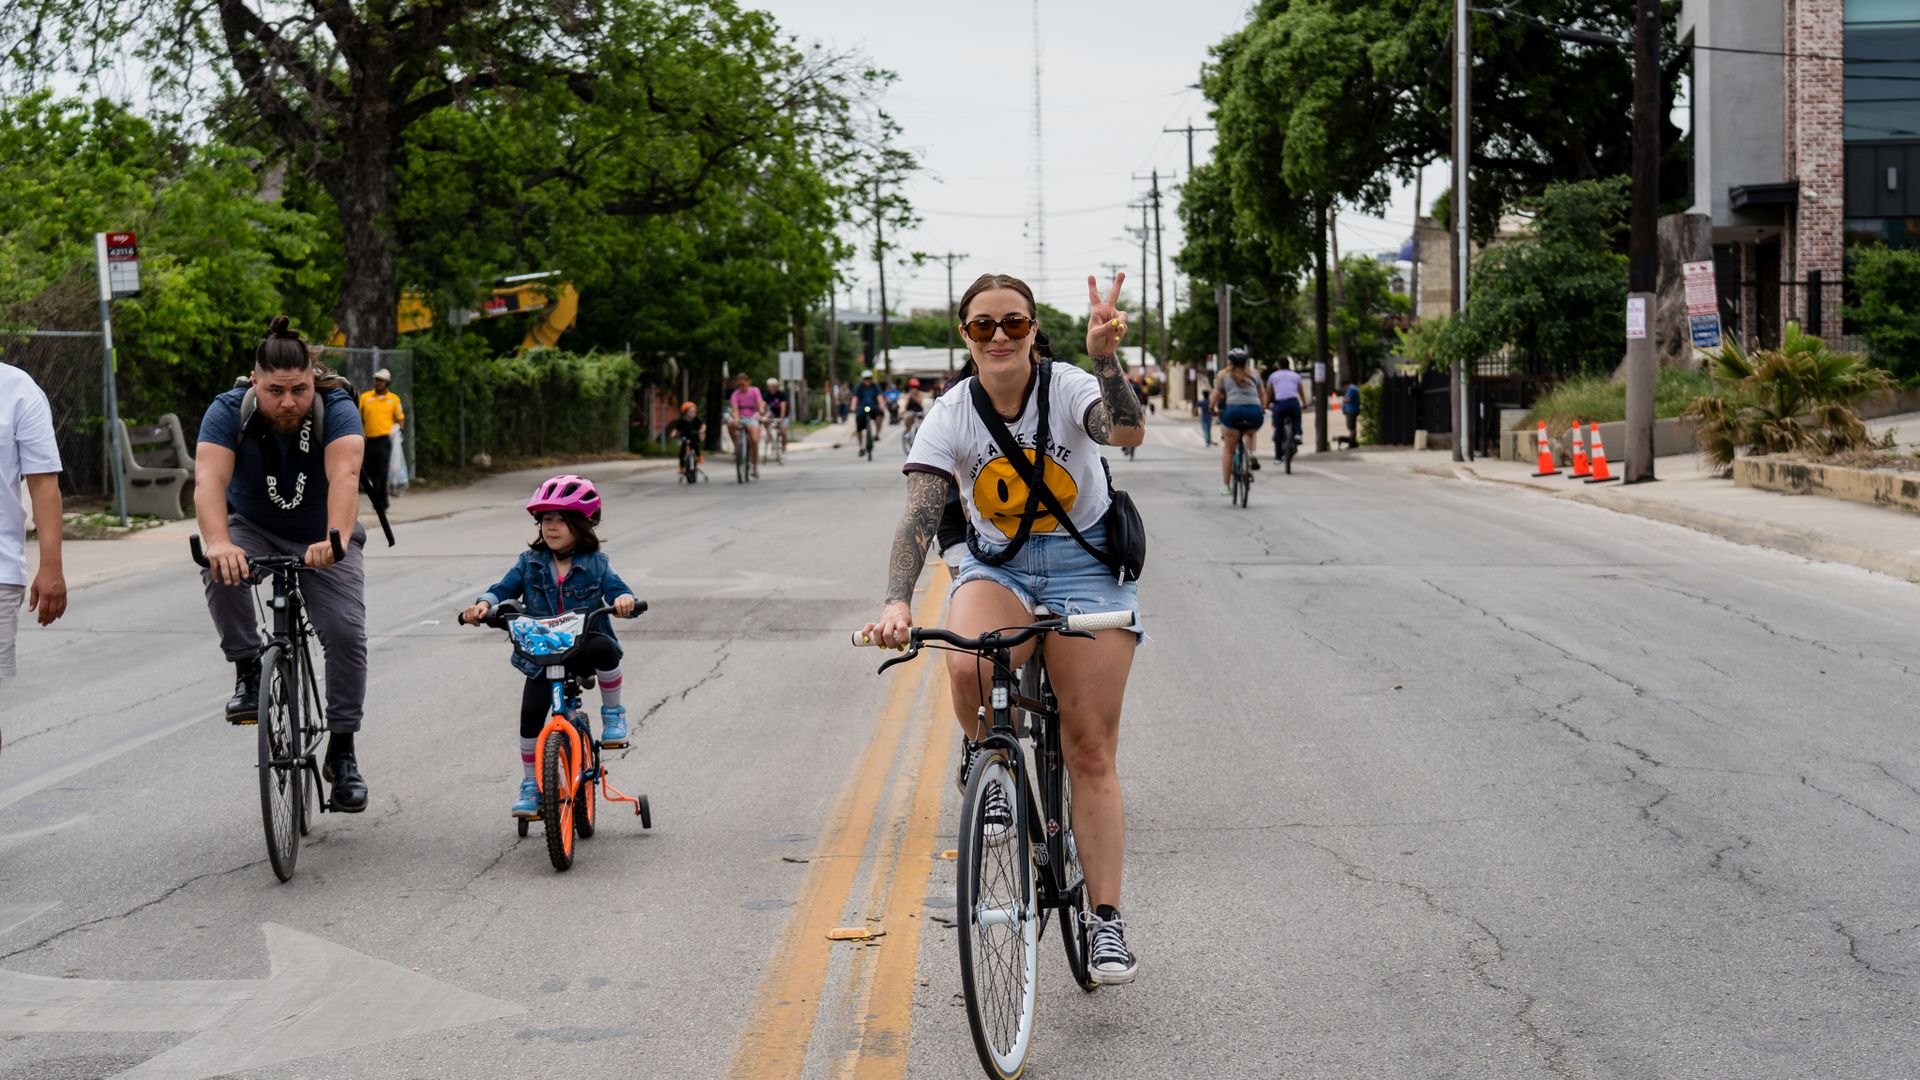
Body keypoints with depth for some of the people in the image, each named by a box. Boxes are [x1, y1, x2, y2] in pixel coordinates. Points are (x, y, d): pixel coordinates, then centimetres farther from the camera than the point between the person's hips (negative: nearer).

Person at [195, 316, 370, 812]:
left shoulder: (337, 410, -24)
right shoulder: (228, 412, -22)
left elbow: (344, 476, -41)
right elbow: (209, 480, -37)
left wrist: (336, 540, -59)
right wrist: (218, 543, -56)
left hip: (321, 540, 0)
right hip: (253, 529, 0)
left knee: (346, 632, -17)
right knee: (220, 569, -33)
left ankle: (342, 752, -2)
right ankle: (247, 669, -13)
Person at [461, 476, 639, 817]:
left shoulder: (594, 563, 2)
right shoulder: (529, 563, 5)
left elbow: (615, 587, -9)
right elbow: (504, 588, 0)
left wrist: (624, 599, -33)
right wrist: (482, 605, -22)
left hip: (583, 650, -2)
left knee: (605, 648, -35)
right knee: (531, 712, -13)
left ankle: (613, 712, -8)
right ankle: (530, 784, 4)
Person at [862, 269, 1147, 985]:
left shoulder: (1067, 387, -14)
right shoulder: (951, 416, -9)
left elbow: (1128, 431, -34)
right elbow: (919, 515, -18)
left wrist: (1105, 359, -51)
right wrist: (897, 604, -33)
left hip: (1085, 564, -1)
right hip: (996, 565, 1)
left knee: (1091, 751, -5)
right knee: (969, 666, -35)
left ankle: (1105, 919, 4)